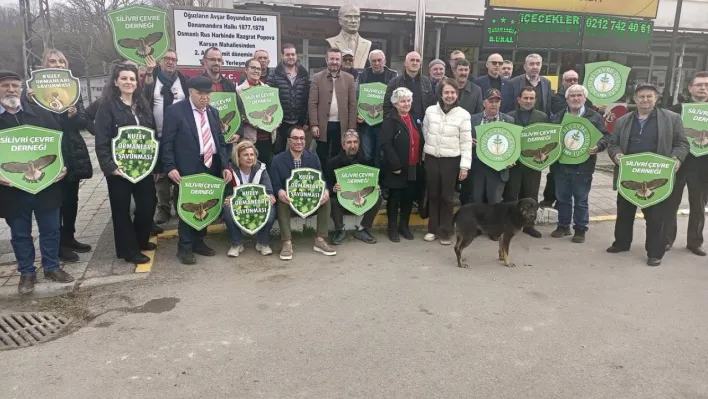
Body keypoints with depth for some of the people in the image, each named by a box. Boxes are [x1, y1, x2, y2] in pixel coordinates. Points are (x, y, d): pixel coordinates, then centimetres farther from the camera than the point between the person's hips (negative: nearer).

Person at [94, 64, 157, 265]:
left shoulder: (142, 105, 11)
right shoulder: (107, 106, -5)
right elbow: (101, 140, -11)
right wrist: (109, 166, -19)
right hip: (119, 167, -5)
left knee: (148, 203, 8)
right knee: (122, 209, 5)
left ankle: (140, 240, 31)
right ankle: (129, 250, 18)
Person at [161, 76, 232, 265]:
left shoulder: (213, 112, 13)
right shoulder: (175, 110, -5)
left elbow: (220, 141, 14)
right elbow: (167, 142, -7)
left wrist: (225, 166, 4)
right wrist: (170, 167, -16)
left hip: (211, 167, 5)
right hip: (188, 169, -5)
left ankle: (199, 242, 26)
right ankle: (185, 248, 14)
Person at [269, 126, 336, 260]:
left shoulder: (313, 158, 6)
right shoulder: (277, 160, -2)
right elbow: (275, 185, -6)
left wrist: (325, 190, -21)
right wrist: (280, 191, -31)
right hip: (288, 201, -2)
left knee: (326, 197, -25)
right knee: (281, 199, -34)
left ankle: (320, 240, -17)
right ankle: (287, 243, -30)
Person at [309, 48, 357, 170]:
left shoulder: (349, 78, 5)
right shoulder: (317, 77, 2)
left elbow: (352, 104, 3)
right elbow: (312, 103, -2)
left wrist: (352, 127, -3)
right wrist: (314, 124, -10)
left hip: (342, 125, 1)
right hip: (323, 125, -1)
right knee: (322, 158, 7)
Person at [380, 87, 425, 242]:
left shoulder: (414, 119, 13)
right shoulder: (390, 120, -9)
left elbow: (420, 141, 17)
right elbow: (386, 144, -18)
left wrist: (421, 161, 8)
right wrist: (395, 165, -21)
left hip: (414, 168, 6)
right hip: (398, 168, -6)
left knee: (409, 198, 13)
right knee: (394, 197, 6)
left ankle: (404, 225, 28)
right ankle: (392, 228, 18)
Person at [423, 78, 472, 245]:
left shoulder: (463, 115, -6)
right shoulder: (430, 111, 0)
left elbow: (466, 142, -6)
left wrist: (465, 165, -10)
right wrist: (430, 149, 11)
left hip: (451, 160, -2)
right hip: (431, 158, 2)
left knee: (447, 196, 5)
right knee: (433, 195, 11)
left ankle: (445, 231, 16)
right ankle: (433, 228, 22)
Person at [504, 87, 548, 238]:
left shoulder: (543, 117, 7)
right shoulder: (509, 116, 1)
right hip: (513, 162, -2)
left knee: (531, 195, 10)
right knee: (510, 195, 3)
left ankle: (529, 224, 21)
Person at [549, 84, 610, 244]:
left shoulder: (595, 117, 2)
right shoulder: (557, 117, 10)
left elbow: (606, 136, -1)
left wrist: (598, 146, -20)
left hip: (583, 166, -2)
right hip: (561, 165, 3)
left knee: (581, 200, 6)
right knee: (562, 198, 12)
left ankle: (580, 229, 17)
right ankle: (563, 225, 25)